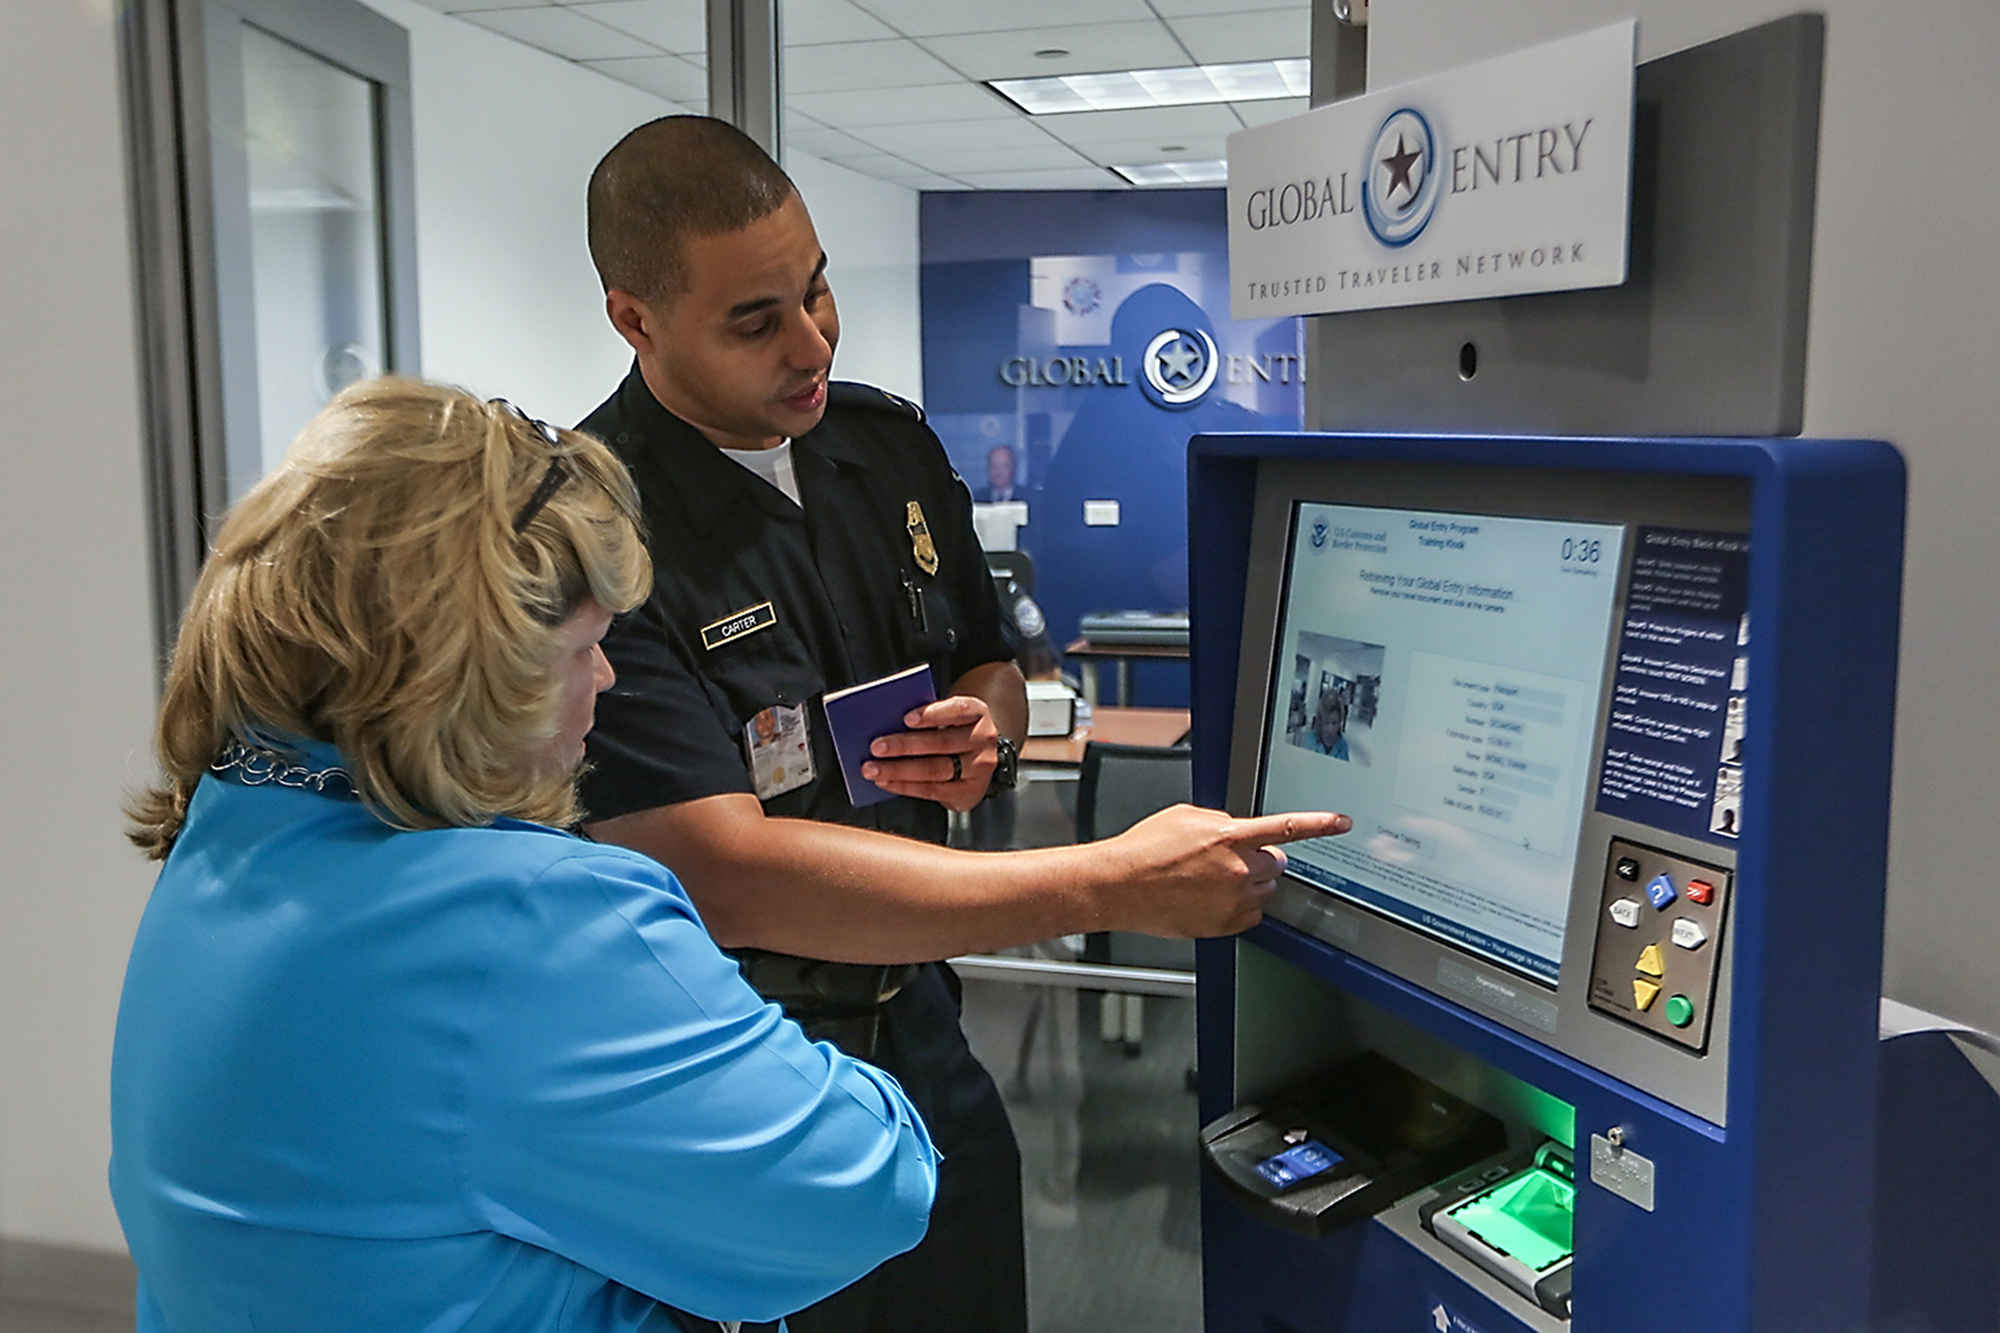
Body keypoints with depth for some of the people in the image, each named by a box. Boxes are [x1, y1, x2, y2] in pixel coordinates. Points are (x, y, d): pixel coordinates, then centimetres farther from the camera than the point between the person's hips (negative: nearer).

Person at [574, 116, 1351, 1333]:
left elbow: (993, 668, 15)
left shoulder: (893, 446, 1)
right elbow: (729, 878, -29)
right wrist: (1116, 884, -31)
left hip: (916, 1031, 6)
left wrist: (984, 734, -11)